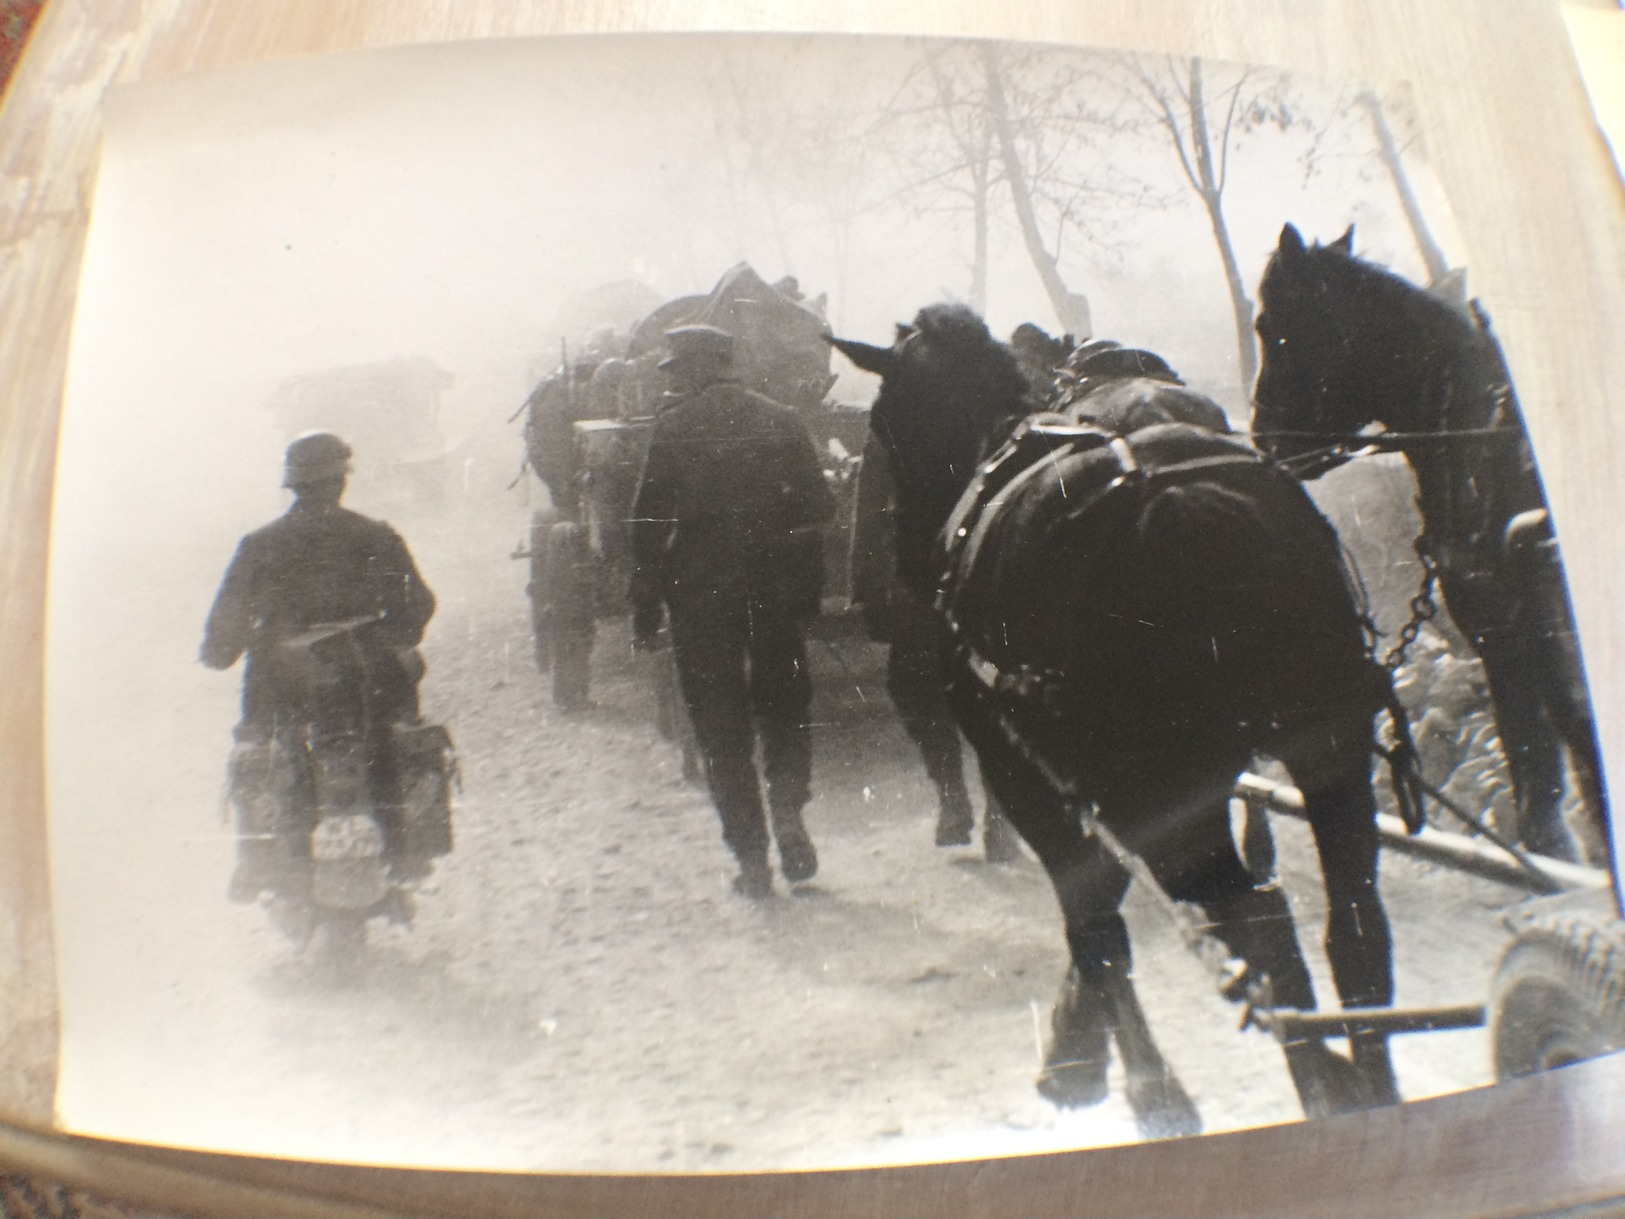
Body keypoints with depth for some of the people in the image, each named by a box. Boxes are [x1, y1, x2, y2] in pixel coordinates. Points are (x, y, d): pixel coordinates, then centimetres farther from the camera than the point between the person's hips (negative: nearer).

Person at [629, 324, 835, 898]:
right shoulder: (781, 420, 4)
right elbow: (819, 506, 2)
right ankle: (788, 812, 0)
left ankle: (751, 856, 8)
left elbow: (650, 522, -9)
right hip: (778, 591, 3)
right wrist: (808, 591, 10)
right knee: (783, 707, 19)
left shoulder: (674, 426, -5)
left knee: (721, 724, 7)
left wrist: (646, 608, -4)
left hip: (701, 595, -2)